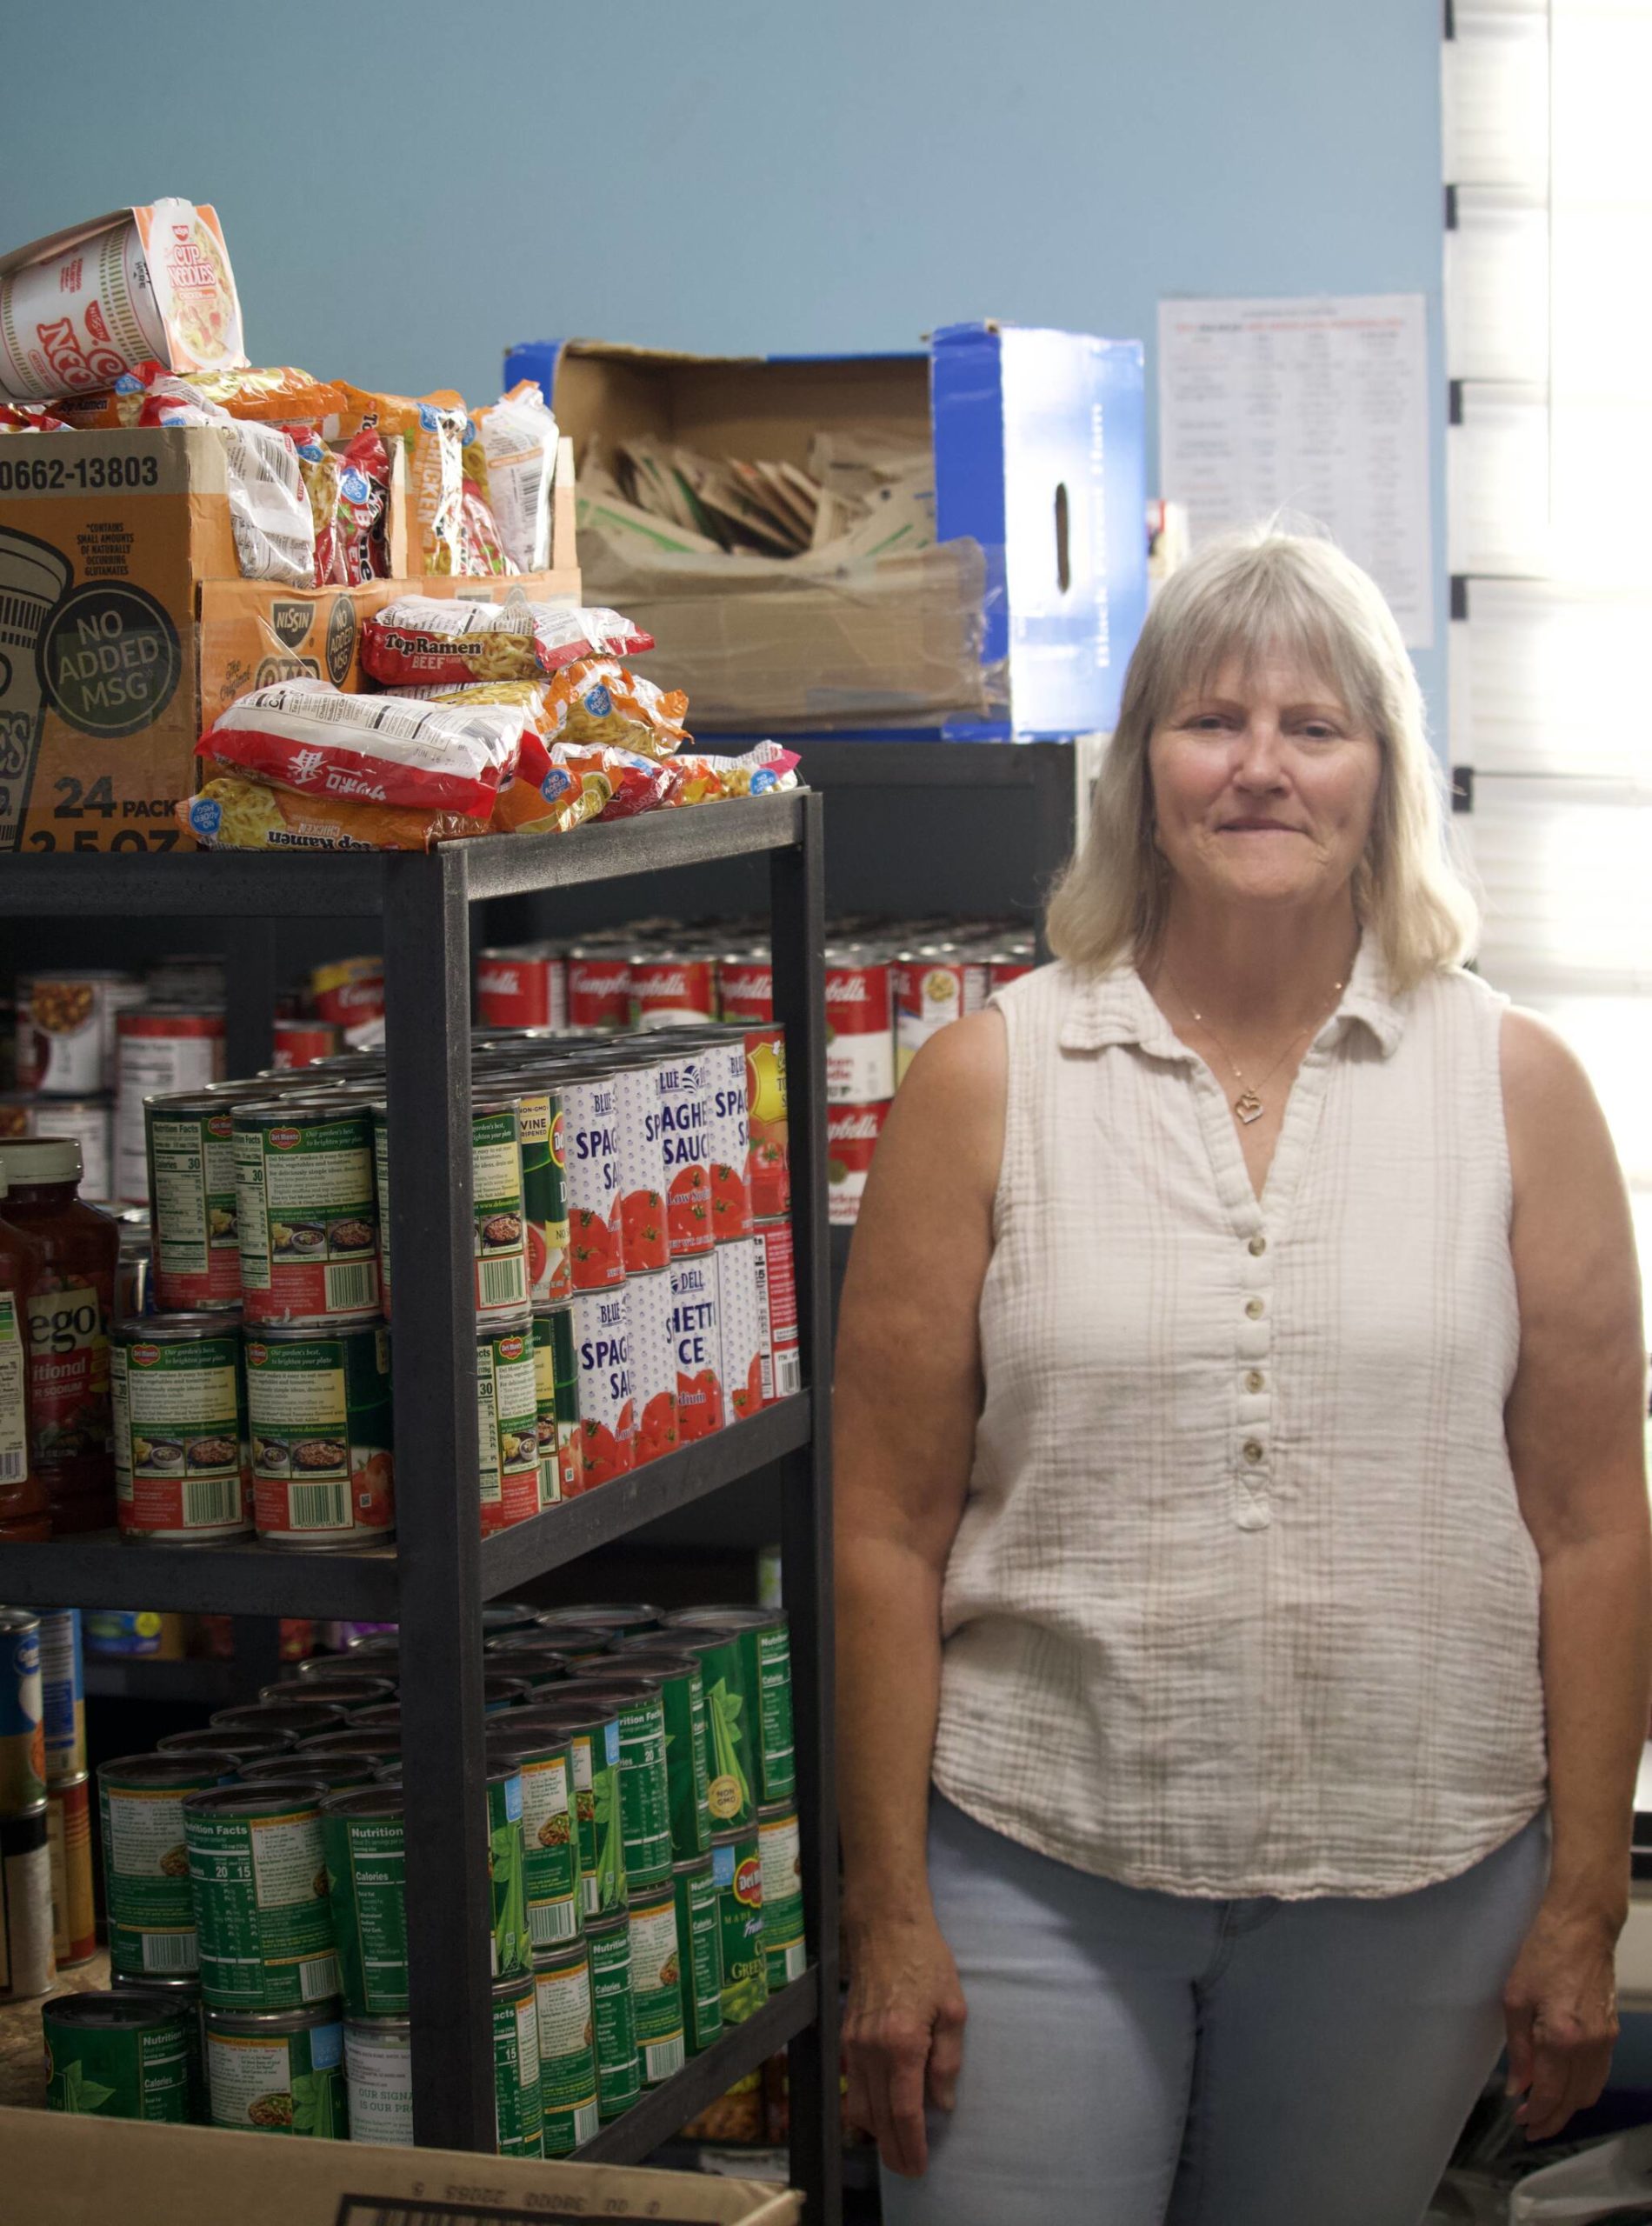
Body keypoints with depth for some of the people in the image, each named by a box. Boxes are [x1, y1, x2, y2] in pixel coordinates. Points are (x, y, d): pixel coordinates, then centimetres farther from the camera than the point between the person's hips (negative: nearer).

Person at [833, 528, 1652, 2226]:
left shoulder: (1513, 1088, 2)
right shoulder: (985, 1084, -1)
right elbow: (889, 1527, -1)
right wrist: (887, 1916, -3)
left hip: (1408, 1888, 1)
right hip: (1036, 1873, -1)